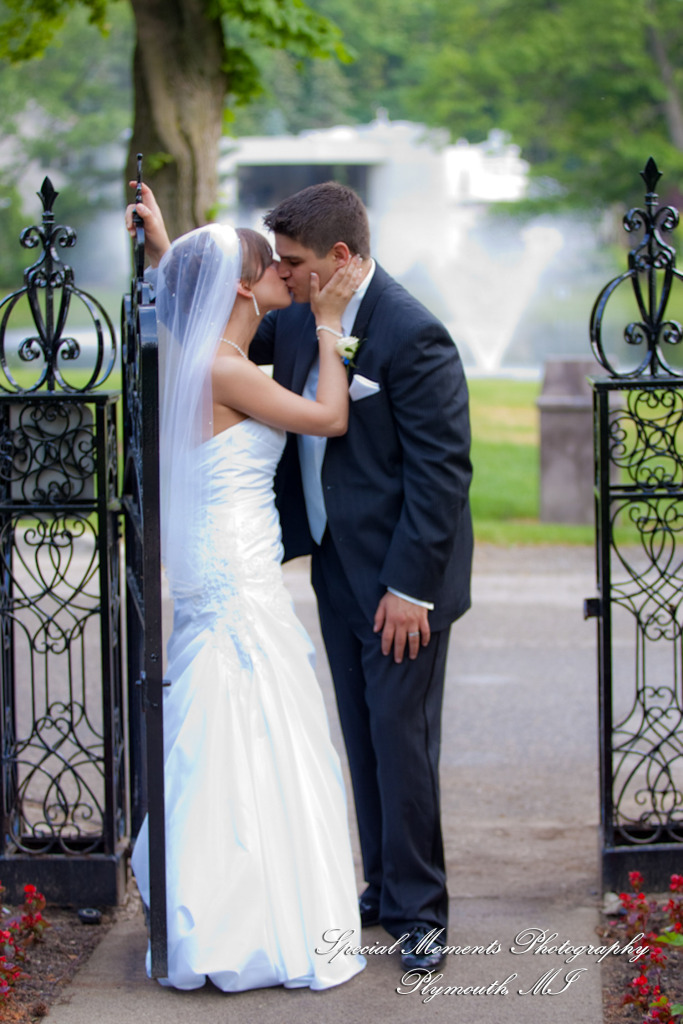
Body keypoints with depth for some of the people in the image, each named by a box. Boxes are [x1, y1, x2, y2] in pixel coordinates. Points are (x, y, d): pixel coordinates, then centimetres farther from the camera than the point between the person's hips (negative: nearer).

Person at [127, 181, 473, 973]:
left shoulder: (412, 336, -21)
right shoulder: (301, 320, 4)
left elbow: (441, 471, -20)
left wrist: (409, 588, -21)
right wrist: (167, 253, 12)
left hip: (401, 579, -8)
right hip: (338, 572, 8)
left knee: (400, 740, -2)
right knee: (363, 739, 14)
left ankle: (418, 909, 9)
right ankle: (385, 888, 24)